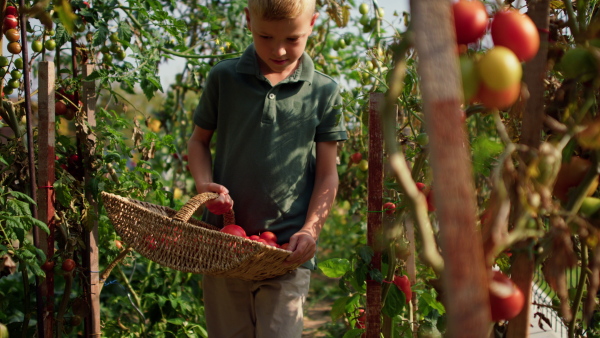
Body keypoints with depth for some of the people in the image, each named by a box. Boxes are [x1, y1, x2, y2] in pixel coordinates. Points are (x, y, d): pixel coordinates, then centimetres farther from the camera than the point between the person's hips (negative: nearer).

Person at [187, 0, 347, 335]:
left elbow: (327, 173, 4)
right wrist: (204, 183, -4)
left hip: (289, 252, -1)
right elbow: (199, 139, 15)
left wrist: (310, 231, -9)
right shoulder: (224, 78, 3)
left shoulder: (325, 93, 1)